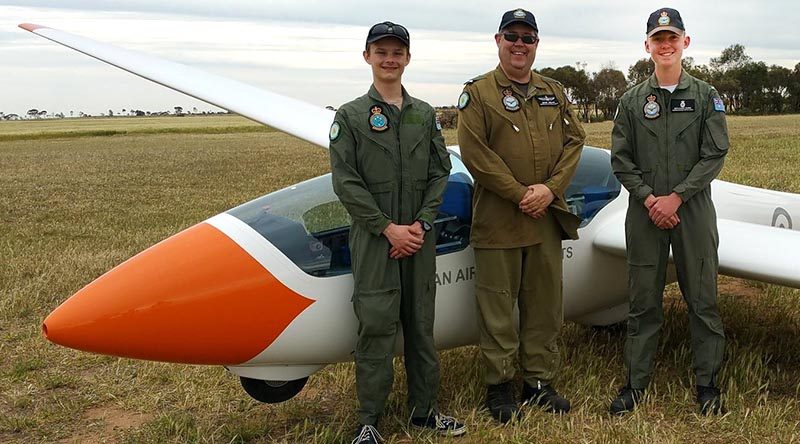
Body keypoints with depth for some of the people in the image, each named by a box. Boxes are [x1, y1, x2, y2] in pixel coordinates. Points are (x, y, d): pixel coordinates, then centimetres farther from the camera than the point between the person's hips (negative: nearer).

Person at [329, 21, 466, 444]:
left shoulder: (425, 115, 11)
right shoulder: (350, 115, 1)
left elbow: (440, 172, 7)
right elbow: (345, 181, -6)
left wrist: (422, 224, -7)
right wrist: (388, 228, -12)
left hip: (419, 236, 3)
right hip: (373, 237, -3)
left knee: (421, 323, 9)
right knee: (376, 326, -5)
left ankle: (423, 409, 22)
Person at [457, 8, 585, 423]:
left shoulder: (553, 92, 14)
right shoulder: (478, 92, -1)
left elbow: (574, 140, 9)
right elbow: (474, 152, -10)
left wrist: (551, 188, -8)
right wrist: (520, 194, -14)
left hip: (547, 217, 5)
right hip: (497, 218, -5)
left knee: (544, 303, 11)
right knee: (497, 305, 1)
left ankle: (539, 380, 23)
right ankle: (499, 385, 13)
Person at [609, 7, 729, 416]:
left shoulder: (706, 97, 5)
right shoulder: (632, 101, 7)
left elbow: (714, 155, -2)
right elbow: (621, 159, 4)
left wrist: (676, 197, -11)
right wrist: (649, 199, -9)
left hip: (694, 210, -1)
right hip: (644, 213, 1)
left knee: (702, 299, 4)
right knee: (643, 301, 5)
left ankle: (707, 383, 17)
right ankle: (635, 382, 14)